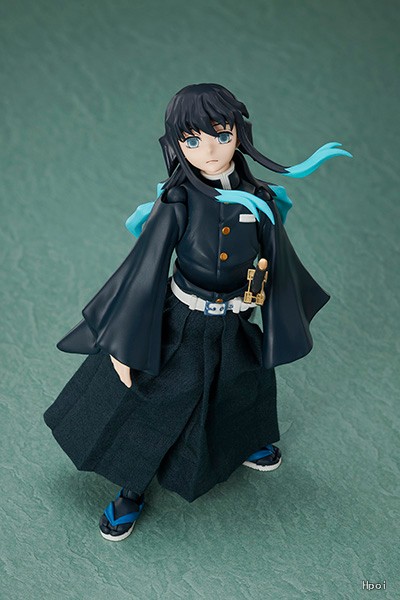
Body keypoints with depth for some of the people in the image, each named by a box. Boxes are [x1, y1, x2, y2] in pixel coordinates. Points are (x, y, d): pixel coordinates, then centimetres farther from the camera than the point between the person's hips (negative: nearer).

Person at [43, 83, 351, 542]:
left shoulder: (260, 201, -14)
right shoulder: (177, 204, -23)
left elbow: (279, 265, -1)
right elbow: (143, 272, -19)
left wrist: (284, 329, 9)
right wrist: (123, 346, -15)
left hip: (234, 331, 4)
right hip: (180, 328, -3)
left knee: (247, 387, 26)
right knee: (150, 404, 9)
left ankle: (246, 444, 60)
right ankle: (131, 490, 34)